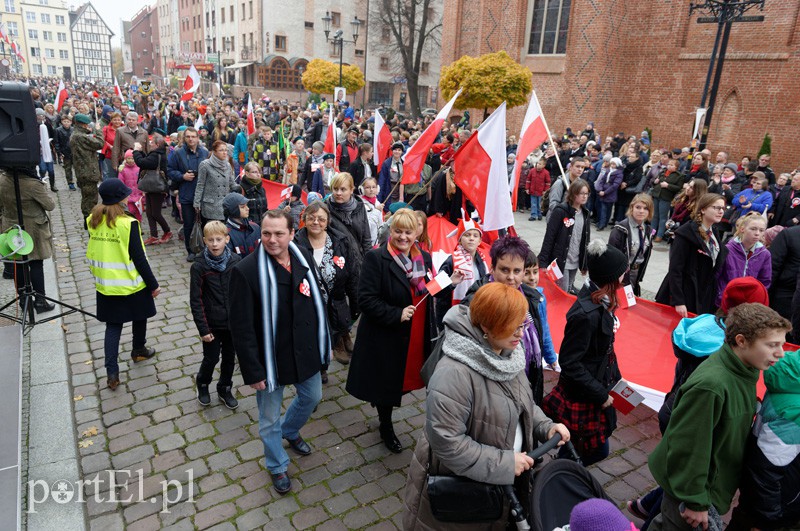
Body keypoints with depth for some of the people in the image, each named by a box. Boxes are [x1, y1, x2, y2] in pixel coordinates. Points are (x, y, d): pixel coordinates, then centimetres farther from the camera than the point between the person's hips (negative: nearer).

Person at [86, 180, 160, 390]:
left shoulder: (93, 221, -2)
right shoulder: (128, 223, -20)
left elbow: (92, 254, 7)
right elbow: (139, 258, -16)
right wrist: (153, 284, -9)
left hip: (105, 285, 5)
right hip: (131, 285, -5)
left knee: (113, 326, 12)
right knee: (139, 317, 20)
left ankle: (112, 373, 9)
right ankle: (138, 351, 41)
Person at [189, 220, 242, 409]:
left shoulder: (236, 261, -8)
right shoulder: (199, 266, -14)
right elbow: (195, 300, -10)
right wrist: (203, 329, -12)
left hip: (234, 322, 2)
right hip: (212, 324, -2)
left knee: (229, 358, 16)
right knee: (211, 358, 11)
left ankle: (225, 390, 38)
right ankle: (202, 385, 41)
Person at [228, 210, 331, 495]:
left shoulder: (304, 259, -6)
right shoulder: (246, 271, -21)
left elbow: (318, 300, 6)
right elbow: (241, 327, -18)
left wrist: (323, 343, 7)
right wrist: (253, 371, -16)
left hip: (306, 351, 5)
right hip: (271, 358, -5)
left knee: (312, 397, 26)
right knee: (270, 419, 14)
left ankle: (290, 432, 57)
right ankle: (278, 466, 41)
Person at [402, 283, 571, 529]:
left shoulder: (508, 355, -4)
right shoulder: (454, 373, -33)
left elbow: (523, 403, 11)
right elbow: (446, 441, -32)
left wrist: (545, 426, -7)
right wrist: (503, 462, -27)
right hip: (457, 487, -7)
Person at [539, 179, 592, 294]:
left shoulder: (585, 213, 8)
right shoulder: (560, 211, -12)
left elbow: (585, 240, 14)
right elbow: (549, 237, -14)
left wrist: (585, 263, 13)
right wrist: (543, 262, -17)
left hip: (575, 263, 6)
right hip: (560, 261, -6)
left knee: (569, 291, 14)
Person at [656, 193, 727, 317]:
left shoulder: (714, 234, 10)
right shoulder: (687, 233, -14)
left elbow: (716, 267, 17)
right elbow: (675, 269, -18)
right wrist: (678, 301, -22)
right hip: (685, 296, -7)